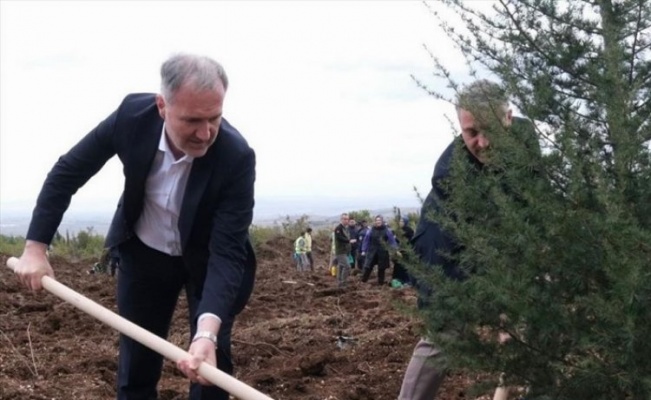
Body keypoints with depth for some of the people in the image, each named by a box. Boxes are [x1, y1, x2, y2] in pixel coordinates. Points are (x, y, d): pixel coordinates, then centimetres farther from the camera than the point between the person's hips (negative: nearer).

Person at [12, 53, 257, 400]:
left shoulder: (236, 157, -33)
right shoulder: (133, 116, -26)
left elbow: (227, 251, -34)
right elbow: (67, 172, -11)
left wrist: (207, 331, -49)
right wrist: (35, 246, -15)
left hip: (206, 259, -2)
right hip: (143, 252, 3)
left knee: (211, 363, -5)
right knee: (136, 360, 9)